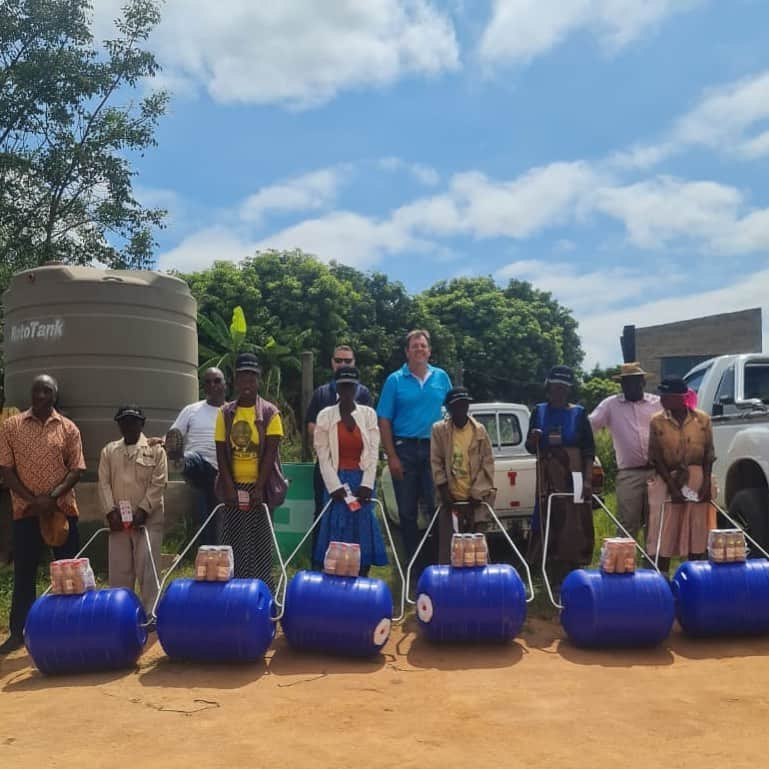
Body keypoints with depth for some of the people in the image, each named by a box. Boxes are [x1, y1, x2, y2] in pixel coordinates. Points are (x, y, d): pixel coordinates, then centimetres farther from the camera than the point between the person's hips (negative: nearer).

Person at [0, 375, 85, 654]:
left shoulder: (68, 428, 3)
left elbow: (76, 469, -1)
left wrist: (52, 496, -15)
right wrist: (32, 499, -12)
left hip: (62, 509, 0)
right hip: (25, 511, 0)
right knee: (23, 573, 6)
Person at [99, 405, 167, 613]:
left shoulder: (155, 450, 3)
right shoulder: (109, 451, 13)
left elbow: (158, 483, -4)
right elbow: (104, 483, 7)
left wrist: (143, 510, -13)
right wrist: (110, 511, -6)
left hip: (148, 520, -3)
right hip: (118, 520, 3)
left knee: (146, 568, -5)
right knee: (118, 569, 7)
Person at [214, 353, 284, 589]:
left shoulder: (270, 413, -1)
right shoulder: (225, 413, 6)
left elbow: (270, 453, -6)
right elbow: (221, 453, 3)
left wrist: (259, 488, -13)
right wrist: (230, 487, -6)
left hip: (259, 487, -2)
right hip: (233, 487, 2)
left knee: (261, 542, 1)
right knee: (231, 541, 3)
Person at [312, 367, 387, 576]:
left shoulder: (369, 414, 4)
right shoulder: (325, 415, 1)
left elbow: (373, 452, 1)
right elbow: (323, 455, -2)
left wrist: (367, 485, -9)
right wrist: (335, 486, -11)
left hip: (362, 481, 1)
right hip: (337, 481, -1)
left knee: (363, 528, 3)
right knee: (337, 532, -1)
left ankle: (363, 579, 11)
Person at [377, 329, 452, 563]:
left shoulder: (441, 377, 7)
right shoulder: (395, 380, 1)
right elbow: (384, 420, -1)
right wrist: (391, 456, -8)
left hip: (435, 449, 1)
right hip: (404, 449, -1)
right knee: (407, 511, 7)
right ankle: (412, 559, 19)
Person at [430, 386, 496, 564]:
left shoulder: (479, 430, 3)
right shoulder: (439, 429, 1)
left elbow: (487, 462, 2)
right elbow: (436, 462, 0)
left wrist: (478, 493, -5)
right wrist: (444, 490, -6)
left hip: (474, 498, 1)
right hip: (450, 498, -1)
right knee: (447, 543, -1)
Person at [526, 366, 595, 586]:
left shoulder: (578, 413, 3)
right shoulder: (539, 411, 8)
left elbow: (589, 449, 0)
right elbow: (530, 447, 12)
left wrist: (588, 479, -10)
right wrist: (533, 440, -11)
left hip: (573, 476, -1)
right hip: (548, 477, 2)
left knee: (574, 525, -3)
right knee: (549, 524, 1)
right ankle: (555, 577, 9)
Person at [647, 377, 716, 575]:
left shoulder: (702, 419, 0)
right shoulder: (657, 421, -3)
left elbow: (709, 453, 3)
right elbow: (655, 457, -5)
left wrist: (706, 482, -8)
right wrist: (672, 486, -13)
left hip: (698, 478, 1)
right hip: (668, 478, -1)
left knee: (697, 529, 6)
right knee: (665, 530, -2)